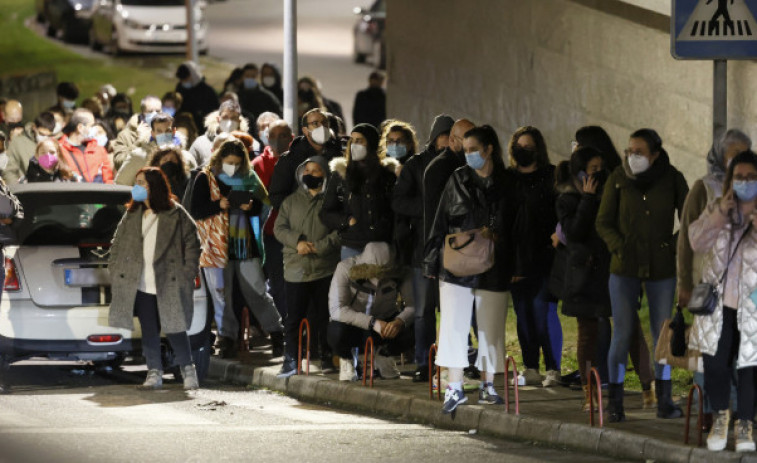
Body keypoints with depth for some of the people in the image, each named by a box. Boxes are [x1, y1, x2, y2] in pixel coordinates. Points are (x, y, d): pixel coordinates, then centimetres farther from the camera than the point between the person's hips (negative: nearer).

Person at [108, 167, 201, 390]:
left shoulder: (175, 215, -2)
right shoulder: (132, 215, 12)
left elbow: (192, 244, -1)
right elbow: (118, 244, 19)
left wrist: (187, 275, -8)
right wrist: (115, 270, 8)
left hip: (168, 285, -4)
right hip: (141, 286, 4)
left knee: (175, 329, -2)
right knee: (149, 331, 5)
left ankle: (188, 369, 12)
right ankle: (154, 372, 11)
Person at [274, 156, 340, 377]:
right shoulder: (291, 201, 14)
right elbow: (279, 228, 6)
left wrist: (318, 247, -15)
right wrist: (297, 242, -12)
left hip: (325, 269, -2)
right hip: (296, 269, 2)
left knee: (323, 315, 3)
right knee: (293, 315, 0)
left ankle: (327, 357, 14)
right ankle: (290, 360, 5)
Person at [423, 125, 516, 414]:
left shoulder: (507, 184, 5)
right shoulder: (458, 180, 8)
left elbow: (514, 225, 10)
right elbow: (441, 222, 9)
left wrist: (496, 236, -6)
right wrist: (433, 260, 5)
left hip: (493, 268, 0)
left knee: (491, 327, 4)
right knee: (454, 324, -5)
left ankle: (488, 385, 15)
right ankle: (455, 387, -4)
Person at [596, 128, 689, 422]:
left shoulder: (672, 179, -3)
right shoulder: (619, 178, -3)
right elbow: (603, 222, 4)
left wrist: (675, 250, -3)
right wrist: (619, 247, -9)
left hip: (661, 268, 1)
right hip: (625, 267, -1)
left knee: (662, 333, 4)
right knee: (622, 333, -5)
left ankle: (664, 401, 14)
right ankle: (615, 403, 0)